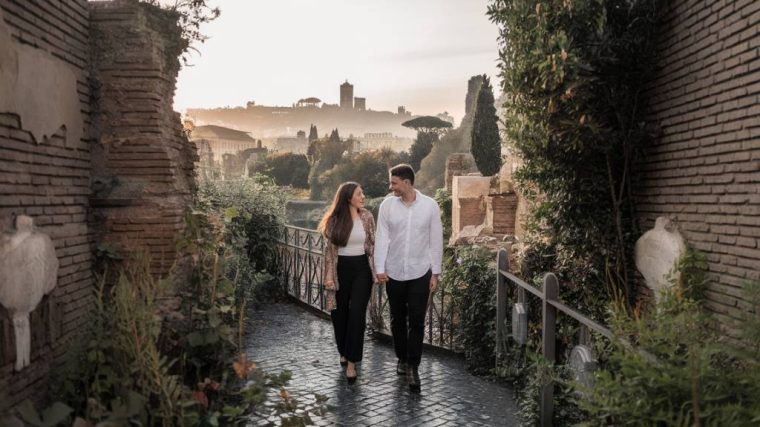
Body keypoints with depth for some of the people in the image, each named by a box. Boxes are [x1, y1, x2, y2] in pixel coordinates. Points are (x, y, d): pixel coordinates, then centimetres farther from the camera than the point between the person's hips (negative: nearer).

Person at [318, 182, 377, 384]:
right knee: (339, 313, 10)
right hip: (341, 269, 0)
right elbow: (329, 249, -2)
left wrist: (378, 269, 2)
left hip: (361, 268, 0)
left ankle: (352, 362, 1)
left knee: (357, 314, -6)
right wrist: (329, 275, -6)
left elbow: (373, 245, 5)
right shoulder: (334, 220, -5)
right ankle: (344, 352, 34)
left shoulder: (367, 217, 0)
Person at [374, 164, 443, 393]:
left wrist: (435, 272, -1)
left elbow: (436, 240, -1)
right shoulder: (387, 205, -3)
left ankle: (413, 367, 6)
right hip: (394, 272, 2)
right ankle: (402, 358, 32)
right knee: (398, 319, 13)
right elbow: (382, 238, -3)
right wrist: (380, 268, -11)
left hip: (420, 273, -1)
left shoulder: (429, 205, -5)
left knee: (417, 321, -2)